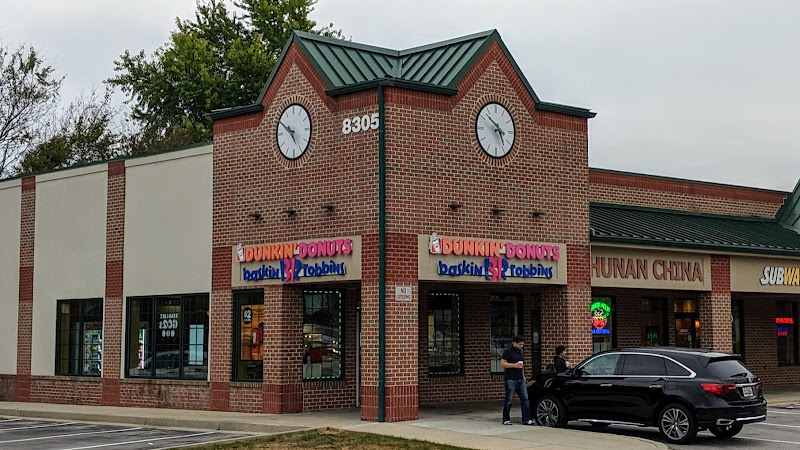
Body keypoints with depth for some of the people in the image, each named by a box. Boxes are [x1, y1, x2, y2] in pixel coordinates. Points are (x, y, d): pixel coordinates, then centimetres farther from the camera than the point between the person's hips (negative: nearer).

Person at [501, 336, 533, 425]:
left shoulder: (520, 351, 17)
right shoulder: (508, 351, -6)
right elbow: (502, 363, -12)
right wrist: (514, 365, -18)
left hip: (520, 379, 7)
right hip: (511, 380, -7)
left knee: (525, 398, 0)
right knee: (509, 400, -3)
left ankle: (526, 419, 2)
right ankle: (506, 419, 4)